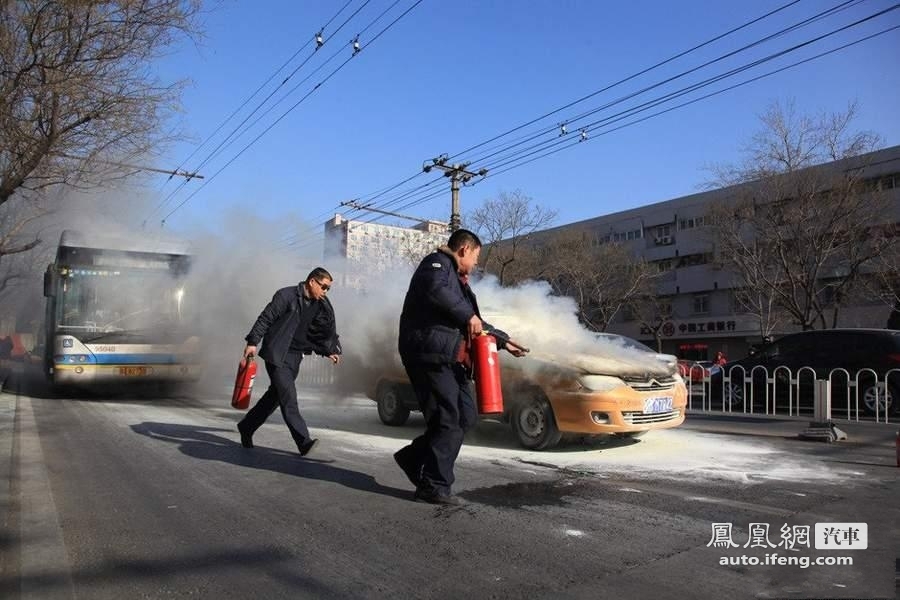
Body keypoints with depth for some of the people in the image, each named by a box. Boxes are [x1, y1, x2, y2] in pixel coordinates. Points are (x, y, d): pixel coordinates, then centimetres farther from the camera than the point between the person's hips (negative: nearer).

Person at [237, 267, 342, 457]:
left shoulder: (321, 306, 10)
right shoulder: (286, 295, -9)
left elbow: (322, 333, 16)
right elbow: (265, 318, -9)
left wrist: (329, 351, 4)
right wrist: (253, 342, -15)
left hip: (295, 357, 7)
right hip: (276, 354, -7)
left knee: (276, 395, 11)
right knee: (288, 396, -13)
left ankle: (246, 427, 29)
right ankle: (303, 441, -17)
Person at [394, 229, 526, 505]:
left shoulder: (456, 278, 29)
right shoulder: (437, 264, -2)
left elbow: (473, 324, 34)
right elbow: (436, 291, -27)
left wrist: (502, 341, 34)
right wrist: (468, 315, -18)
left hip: (450, 359, 10)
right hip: (430, 355, -10)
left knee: (465, 416, 8)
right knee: (448, 421, -10)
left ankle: (413, 457, 18)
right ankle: (434, 486, -1)